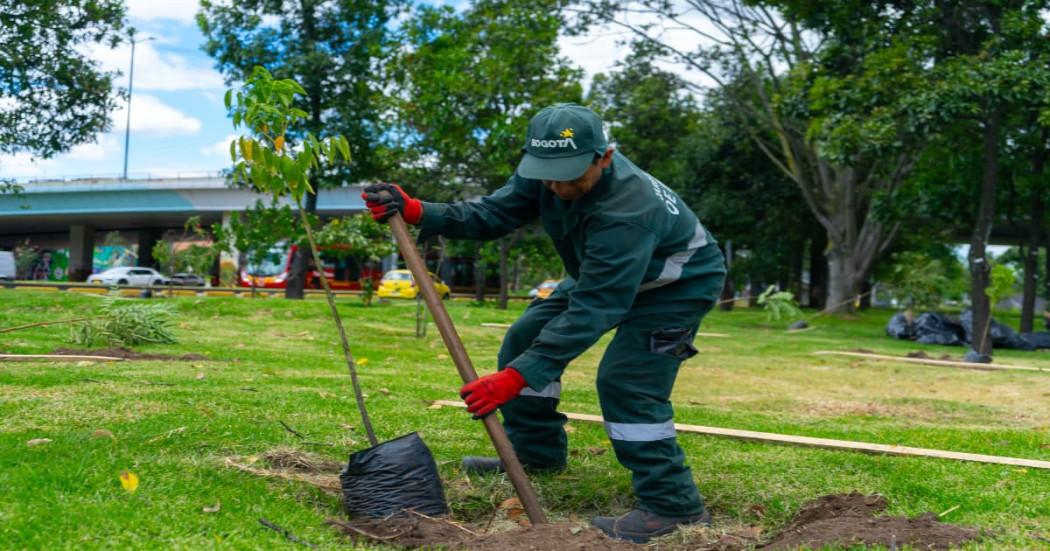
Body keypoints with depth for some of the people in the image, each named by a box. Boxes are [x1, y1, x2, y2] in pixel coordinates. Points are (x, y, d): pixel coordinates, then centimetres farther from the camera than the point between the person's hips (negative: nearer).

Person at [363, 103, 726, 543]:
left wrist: (517, 376, -47)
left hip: (681, 282, -8)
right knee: (527, 337, 5)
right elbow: (491, 214, -15)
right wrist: (417, 212, -31)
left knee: (625, 380, -24)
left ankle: (672, 503, -11)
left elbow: (591, 311, -43)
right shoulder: (546, 172, -20)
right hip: (605, 272, 8)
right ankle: (536, 453, 19)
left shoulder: (629, 209, -42)